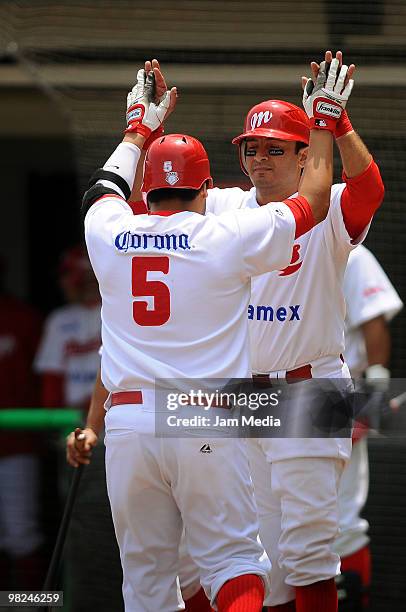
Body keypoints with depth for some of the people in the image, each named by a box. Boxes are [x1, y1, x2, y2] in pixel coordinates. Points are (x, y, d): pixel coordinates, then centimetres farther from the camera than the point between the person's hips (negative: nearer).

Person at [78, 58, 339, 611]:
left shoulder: (109, 235, 5)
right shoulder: (231, 238, -3)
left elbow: (105, 188, 30)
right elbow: (314, 201, 12)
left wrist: (139, 128, 46)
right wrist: (323, 123, 27)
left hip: (129, 423, 3)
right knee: (232, 559, 0)